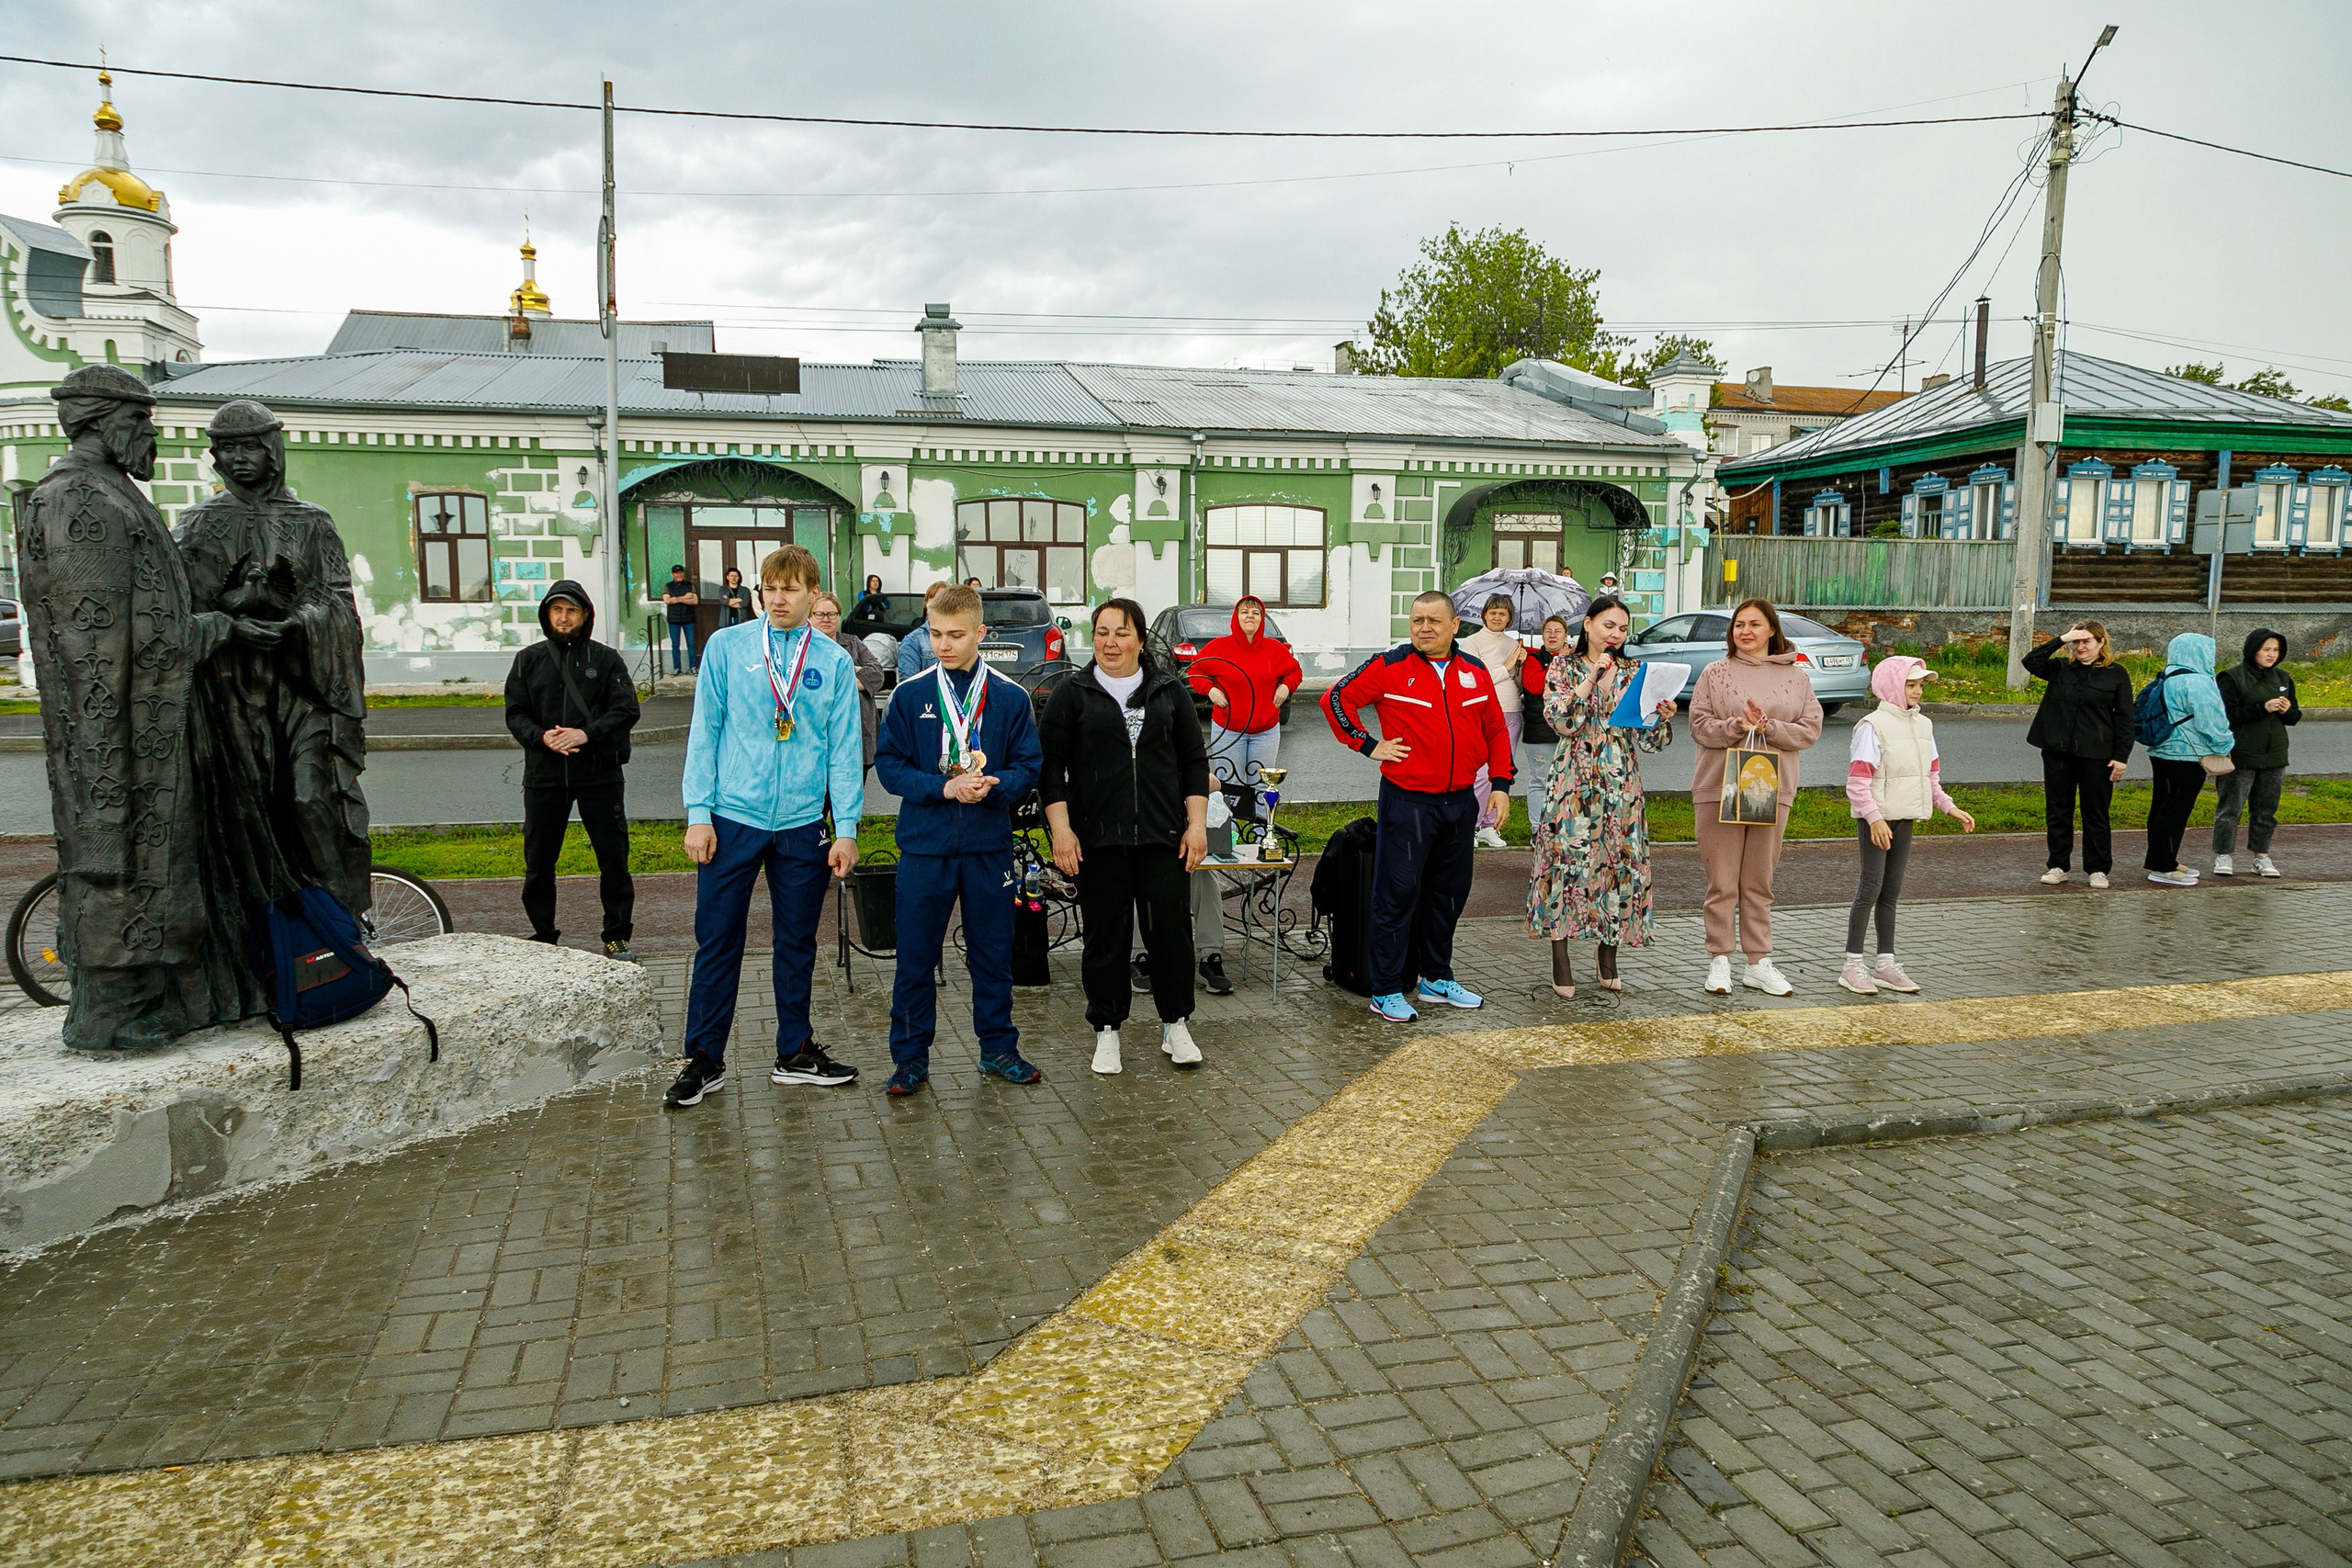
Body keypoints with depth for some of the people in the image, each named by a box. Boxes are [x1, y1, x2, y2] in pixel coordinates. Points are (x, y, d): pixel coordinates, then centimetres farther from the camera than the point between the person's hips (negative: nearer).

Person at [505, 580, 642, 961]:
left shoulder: (606, 659, 4)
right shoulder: (529, 660, 9)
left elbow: (627, 709, -4)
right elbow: (515, 714, 7)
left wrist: (587, 734, -18)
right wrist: (541, 737, -13)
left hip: (600, 774, -2)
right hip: (544, 776, 2)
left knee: (613, 858, 1)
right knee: (539, 862, 8)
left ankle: (617, 937, 13)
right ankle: (543, 936, 23)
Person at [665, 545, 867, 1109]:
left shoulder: (834, 661, 3)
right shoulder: (727, 646, 0)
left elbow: (844, 748, 3)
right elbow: (705, 732, 1)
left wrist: (847, 829, -1)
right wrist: (698, 814, -5)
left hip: (802, 826, 1)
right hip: (732, 819, -1)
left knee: (797, 943, 12)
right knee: (717, 943, 4)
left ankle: (795, 1052, 26)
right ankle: (704, 1060, 17)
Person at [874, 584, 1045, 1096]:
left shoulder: (1010, 697, 1)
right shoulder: (910, 695, -1)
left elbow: (1029, 766, 2)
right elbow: (889, 765, -2)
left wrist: (994, 785, -19)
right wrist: (944, 788, -16)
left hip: (989, 845, 1)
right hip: (924, 843, -1)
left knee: (992, 952, 11)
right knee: (915, 956, 5)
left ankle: (998, 1048, 27)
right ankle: (910, 1056, 18)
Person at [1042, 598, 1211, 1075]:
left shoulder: (1169, 691, 9)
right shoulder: (1071, 695, 3)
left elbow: (1194, 761, 11)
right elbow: (1052, 765, 1)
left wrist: (1197, 823, 3)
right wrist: (1061, 828, -7)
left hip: (1163, 837, 1)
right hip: (1097, 839, -1)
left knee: (1171, 929, 3)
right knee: (1105, 934, 5)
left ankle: (1175, 1025, 19)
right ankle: (1107, 1030, 18)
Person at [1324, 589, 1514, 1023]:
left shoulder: (1475, 673, 8)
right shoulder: (1389, 667, -5)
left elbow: (1495, 730, 16)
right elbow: (1336, 699, -3)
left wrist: (1501, 784, 8)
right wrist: (1368, 745, -7)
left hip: (1460, 802, 5)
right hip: (1407, 802, -5)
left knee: (1449, 892, 14)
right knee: (1398, 893, -3)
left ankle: (1436, 978, 28)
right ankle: (1386, 990, 5)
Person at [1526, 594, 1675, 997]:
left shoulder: (1634, 673, 10)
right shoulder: (1564, 668, 3)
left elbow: (1648, 739, 6)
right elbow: (1559, 721, -13)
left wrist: (1663, 717, -14)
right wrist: (1590, 679, -16)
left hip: (1621, 783, 3)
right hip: (1575, 779, -3)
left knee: (1620, 860, 3)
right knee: (1567, 857, -5)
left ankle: (1609, 953, 20)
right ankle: (1561, 960, 4)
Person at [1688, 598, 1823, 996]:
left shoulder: (1796, 677, 9)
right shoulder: (1715, 673, 4)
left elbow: (1810, 730, 2)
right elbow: (1699, 725, -2)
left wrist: (1768, 727, -13)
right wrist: (1736, 726, -19)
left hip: (1772, 789, 2)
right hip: (1719, 788, -2)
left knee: (1759, 882, 8)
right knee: (1721, 881, 0)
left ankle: (1759, 963, 16)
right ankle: (1719, 962, 9)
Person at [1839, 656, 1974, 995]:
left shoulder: (1923, 725, 11)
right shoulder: (1873, 725, -13)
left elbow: (1930, 776, 19)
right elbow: (1858, 780, -18)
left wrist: (1950, 808, 10)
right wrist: (1874, 818, -25)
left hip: (1904, 818, 7)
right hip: (1876, 819, -7)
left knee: (1891, 891, 11)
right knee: (1871, 886, -6)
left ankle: (1885, 963, 18)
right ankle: (1852, 965, 0)